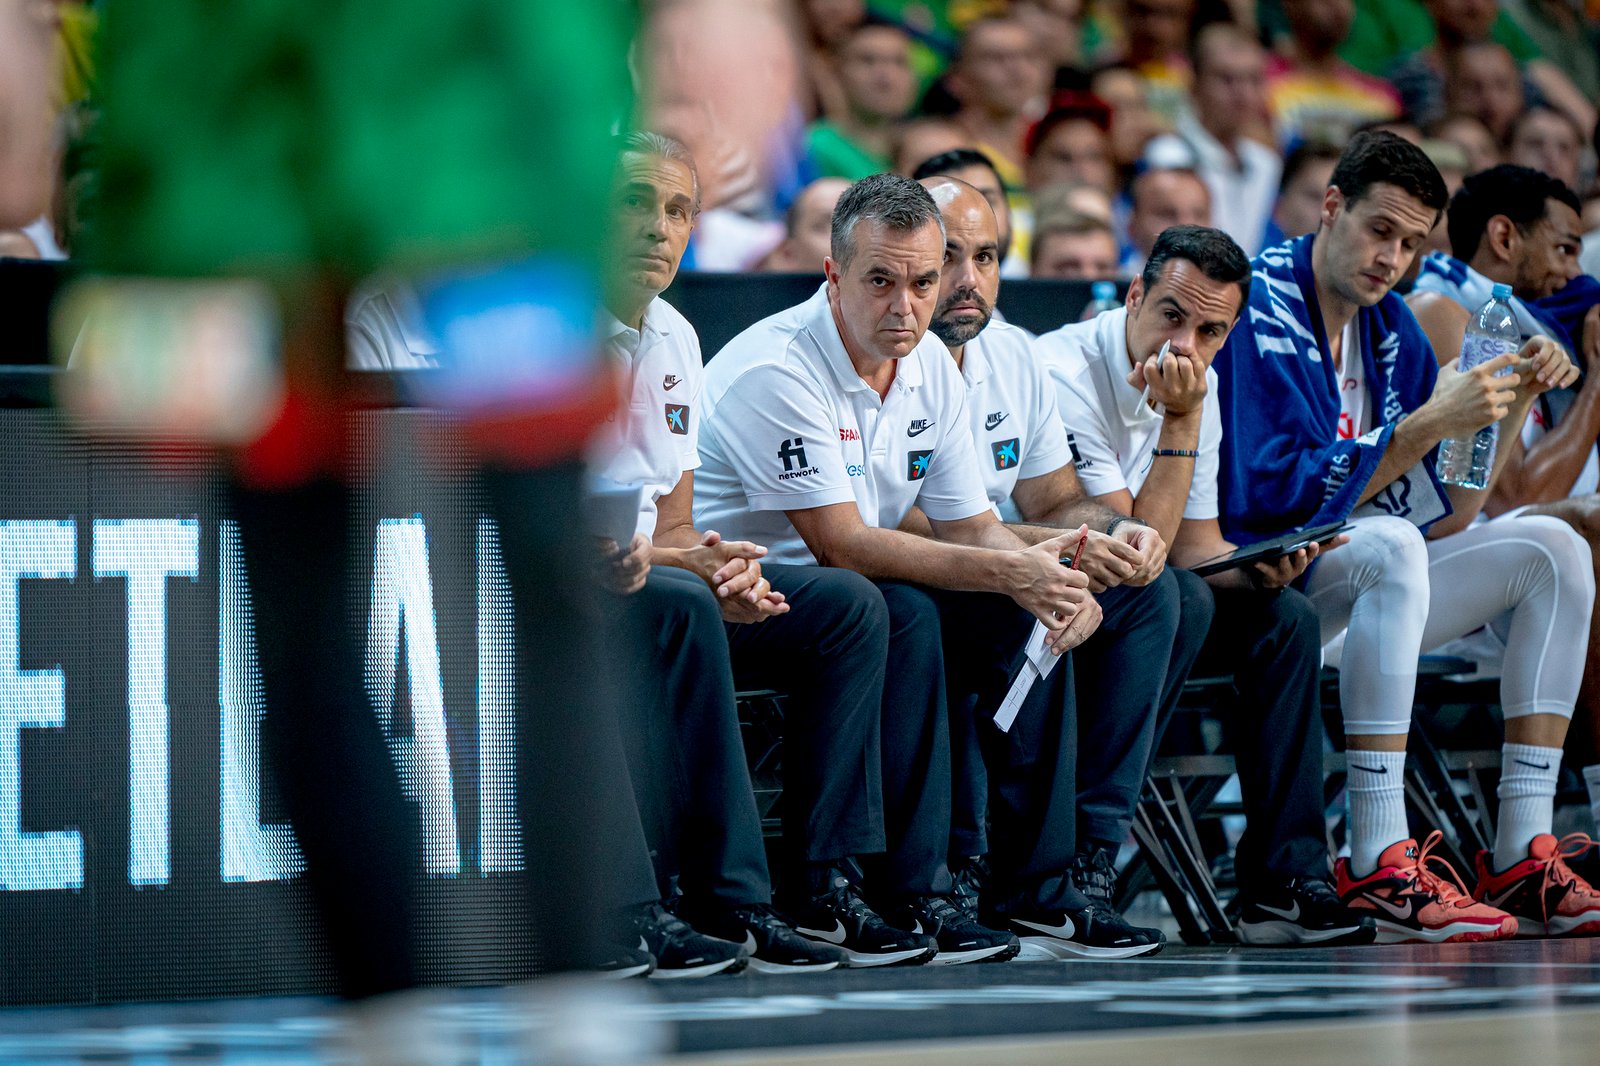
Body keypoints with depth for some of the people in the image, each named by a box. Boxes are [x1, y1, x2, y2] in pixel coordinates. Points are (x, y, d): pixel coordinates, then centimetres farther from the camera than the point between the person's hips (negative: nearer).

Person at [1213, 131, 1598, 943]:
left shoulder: (1389, 325, 12)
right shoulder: (1264, 306, -13)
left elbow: (1449, 513, 10)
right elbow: (1280, 493, -23)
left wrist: (1513, 401, -5)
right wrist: (1427, 426, -25)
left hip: (1363, 584, 9)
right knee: (1392, 548, -36)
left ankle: (1522, 857, -11)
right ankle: (1379, 864, -41)